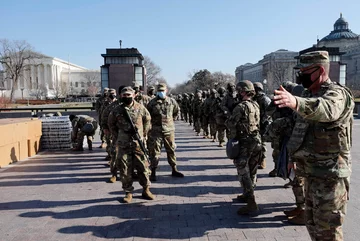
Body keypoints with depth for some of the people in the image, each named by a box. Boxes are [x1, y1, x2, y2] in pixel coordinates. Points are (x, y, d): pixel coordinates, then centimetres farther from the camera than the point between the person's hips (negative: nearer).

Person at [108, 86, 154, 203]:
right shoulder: (117, 110, 2)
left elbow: (147, 119, 16)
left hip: (138, 144, 0)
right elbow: (111, 124, 17)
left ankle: (146, 190, 19)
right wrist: (117, 137, 10)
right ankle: (128, 192, 17)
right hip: (123, 145, 0)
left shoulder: (140, 108, 1)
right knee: (125, 170, 4)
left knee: (143, 167, 4)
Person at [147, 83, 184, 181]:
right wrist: (153, 122, 3)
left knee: (171, 150, 11)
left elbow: (176, 111, 23)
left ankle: (174, 170, 22)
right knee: (154, 151, -1)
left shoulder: (172, 101, 5)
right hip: (156, 130, -3)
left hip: (169, 130, 3)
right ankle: (153, 172, 7)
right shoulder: (152, 103, -4)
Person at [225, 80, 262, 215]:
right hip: (256, 141, 8)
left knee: (243, 172, -5)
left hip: (245, 143, -8)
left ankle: (251, 203, -9)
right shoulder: (256, 105, 7)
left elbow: (230, 123, -15)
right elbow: (259, 122, 12)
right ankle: (247, 195, 33)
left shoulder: (241, 106, -17)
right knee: (252, 170, 17)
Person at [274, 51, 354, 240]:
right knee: (313, 224, 20)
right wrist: (294, 156, 20)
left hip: (330, 174, -8)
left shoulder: (337, 93, -17)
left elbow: (326, 109, -42)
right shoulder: (309, 95, 11)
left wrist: (295, 102, -60)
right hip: (312, 171, 9)